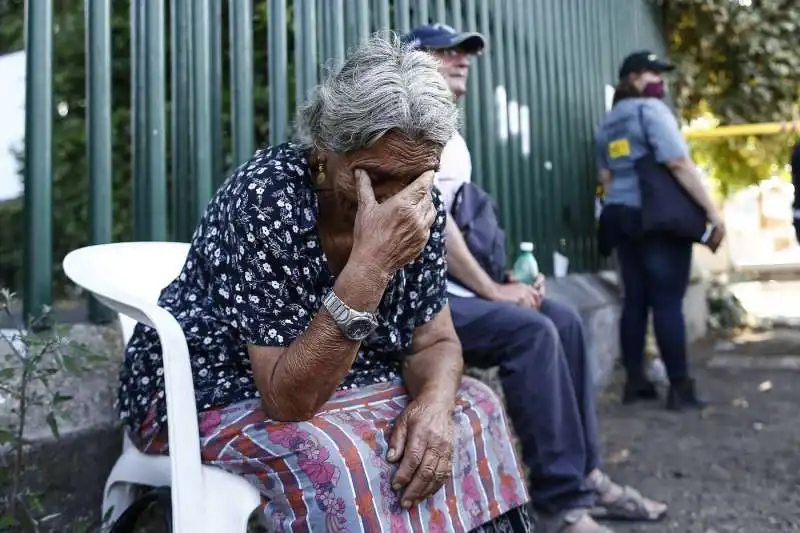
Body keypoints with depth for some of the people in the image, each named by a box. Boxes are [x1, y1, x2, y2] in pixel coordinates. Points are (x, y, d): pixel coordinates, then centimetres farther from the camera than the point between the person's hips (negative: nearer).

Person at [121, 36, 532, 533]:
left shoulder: (420, 207, -11)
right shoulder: (267, 199, -29)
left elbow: (435, 341, -5)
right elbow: (287, 399, -31)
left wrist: (434, 403, -26)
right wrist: (369, 267, -41)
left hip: (335, 383, 6)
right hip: (206, 393, -5)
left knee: (473, 407, -9)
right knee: (334, 456, -32)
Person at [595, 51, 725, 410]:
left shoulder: (607, 123, 18)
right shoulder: (651, 109, -6)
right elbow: (679, 163, -15)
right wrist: (710, 209, -15)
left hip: (621, 216, 8)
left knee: (635, 299, 8)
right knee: (668, 301, -6)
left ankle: (635, 381, 11)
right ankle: (680, 387, -1)